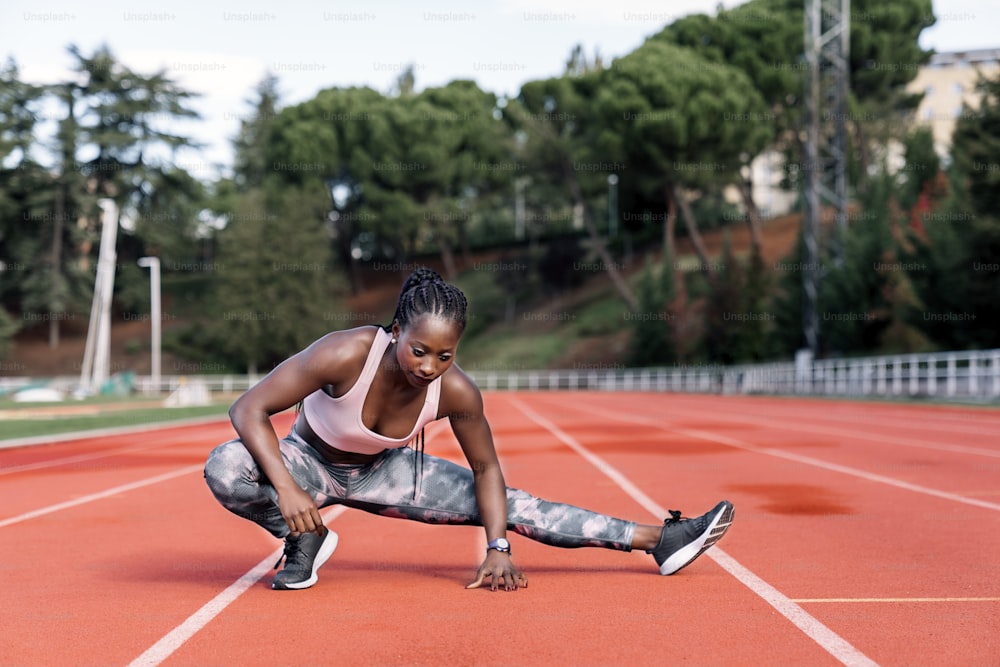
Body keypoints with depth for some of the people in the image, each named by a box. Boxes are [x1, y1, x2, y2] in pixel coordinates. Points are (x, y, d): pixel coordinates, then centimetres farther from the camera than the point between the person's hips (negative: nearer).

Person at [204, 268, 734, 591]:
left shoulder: (456, 392, -25)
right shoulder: (347, 355, -37)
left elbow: (486, 470, -8)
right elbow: (248, 409, -31)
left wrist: (497, 550, -18)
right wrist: (287, 490, -41)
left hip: (382, 472, 2)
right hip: (311, 463, -2)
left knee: (511, 506, -6)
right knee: (224, 468, -35)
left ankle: (658, 541, 0)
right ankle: (305, 540, -7)